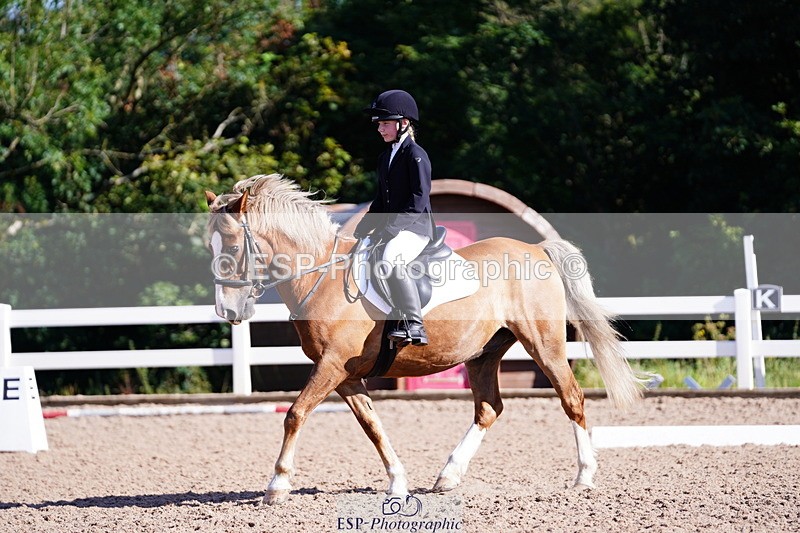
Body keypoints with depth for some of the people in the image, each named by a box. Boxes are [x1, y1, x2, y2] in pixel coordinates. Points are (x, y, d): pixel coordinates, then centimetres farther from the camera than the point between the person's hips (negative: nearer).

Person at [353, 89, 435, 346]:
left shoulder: (415, 155, -8)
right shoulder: (385, 158, 19)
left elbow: (419, 199, -17)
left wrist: (391, 227, -23)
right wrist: (361, 231, 12)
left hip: (415, 227, -10)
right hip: (390, 230, 10)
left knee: (390, 262, -36)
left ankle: (414, 325, -35)